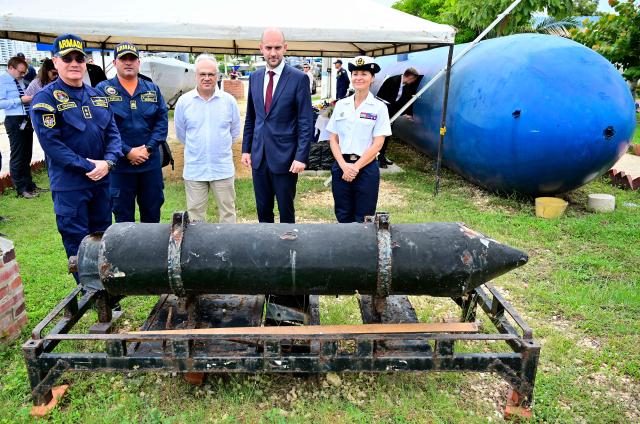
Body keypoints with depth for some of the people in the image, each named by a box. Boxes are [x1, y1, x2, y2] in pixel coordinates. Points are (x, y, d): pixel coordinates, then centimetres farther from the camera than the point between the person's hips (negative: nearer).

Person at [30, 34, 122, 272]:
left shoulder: (97, 96, 10)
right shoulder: (46, 98, -7)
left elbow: (112, 131, 7)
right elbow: (50, 142, -14)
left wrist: (108, 162, -11)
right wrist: (87, 167, -18)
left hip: (102, 180, 5)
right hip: (69, 184, -5)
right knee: (78, 243, 5)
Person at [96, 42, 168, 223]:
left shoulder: (152, 89, 8)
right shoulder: (103, 90, -1)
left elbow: (162, 120, 3)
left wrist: (148, 148, -10)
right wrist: (127, 152, -15)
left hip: (151, 164, 3)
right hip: (119, 165, -2)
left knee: (152, 214, 14)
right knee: (123, 216, 9)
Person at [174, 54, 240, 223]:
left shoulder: (229, 100, -1)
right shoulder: (183, 101, -1)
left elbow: (235, 132, 10)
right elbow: (181, 133, 11)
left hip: (223, 168, 0)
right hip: (194, 169, 1)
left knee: (228, 212, 9)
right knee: (195, 213, 9)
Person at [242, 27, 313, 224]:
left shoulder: (299, 78, -7)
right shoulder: (255, 77, 9)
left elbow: (306, 122, -9)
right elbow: (250, 118, 15)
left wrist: (301, 157, -15)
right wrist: (246, 148, 10)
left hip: (284, 157, -4)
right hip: (259, 156, 5)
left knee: (286, 211, 8)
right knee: (263, 210, 14)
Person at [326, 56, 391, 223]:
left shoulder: (379, 107, -3)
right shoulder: (341, 105, 5)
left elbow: (377, 144, -7)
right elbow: (333, 139, 5)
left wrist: (355, 167, -11)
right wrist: (344, 165, -9)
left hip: (366, 168, -2)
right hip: (341, 167, 3)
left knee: (363, 220, 6)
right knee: (343, 216, 11)